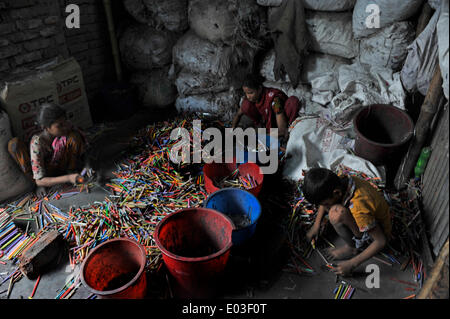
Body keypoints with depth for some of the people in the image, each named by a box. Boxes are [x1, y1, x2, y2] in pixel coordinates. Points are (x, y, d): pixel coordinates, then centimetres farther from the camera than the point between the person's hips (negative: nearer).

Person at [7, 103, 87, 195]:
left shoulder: (67, 128, -23)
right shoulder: (37, 142, -30)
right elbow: (40, 181, -32)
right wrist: (68, 178, -47)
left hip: (61, 169, 1)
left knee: (74, 136, -23)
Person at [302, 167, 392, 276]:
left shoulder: (359, 208, -39)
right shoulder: (341, 180, -18)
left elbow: (381, 241, -30)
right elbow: (324, 200, 5)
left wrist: (352, 263, -25)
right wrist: (316, 225, 3)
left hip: (377, 232, -7)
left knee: (336, 213, -32)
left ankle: (353, 248, -6)